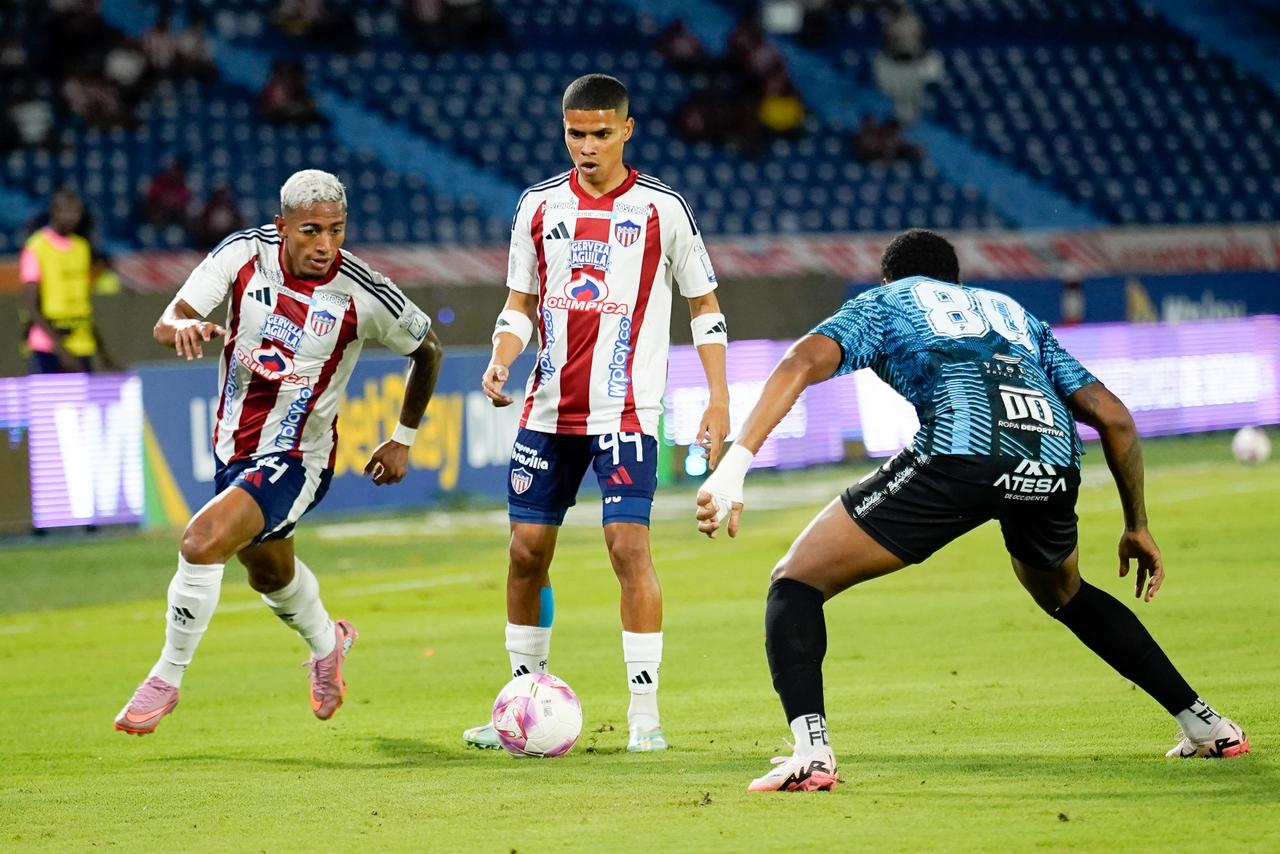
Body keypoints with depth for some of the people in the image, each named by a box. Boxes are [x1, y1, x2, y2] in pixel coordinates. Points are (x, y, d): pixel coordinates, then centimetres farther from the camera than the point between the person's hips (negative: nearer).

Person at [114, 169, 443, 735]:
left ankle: (166, 680, -8)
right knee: (270, 574, 27)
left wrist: (403, 440, 7)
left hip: (295, 459, -5)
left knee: (203, 543, -27)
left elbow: (427, 349, 0)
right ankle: (326, 642, 59)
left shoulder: (365, 295, -20)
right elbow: (165, 324, -16)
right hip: (234, 448, 5)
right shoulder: (244, 253, -13)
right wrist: (185, 327, -41)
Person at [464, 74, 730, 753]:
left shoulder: (661, 208, -2)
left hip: (624, 410, -4)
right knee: (526, 550, 4)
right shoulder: (539, 206, 7)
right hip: (548, 410, 4)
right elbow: (521, 302, 14)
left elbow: (704, 304, 5)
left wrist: (718, 399, -1)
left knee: (628, 545, -15)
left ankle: (645, 713, -9)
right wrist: (500, 360, -6)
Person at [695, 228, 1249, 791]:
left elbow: (804, 360, 7)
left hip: (958, 450, -5)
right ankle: (1202, 722, 34)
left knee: (796, 580, 7)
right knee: (1063, 594, 37)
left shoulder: (882, 304, 29)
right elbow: (1112, 415, 31)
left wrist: (734, 465, -1)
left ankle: (811, 750, -16)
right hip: (1054, 460, 5)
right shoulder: (1014, 314, 39)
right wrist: (1137, 526, 41)